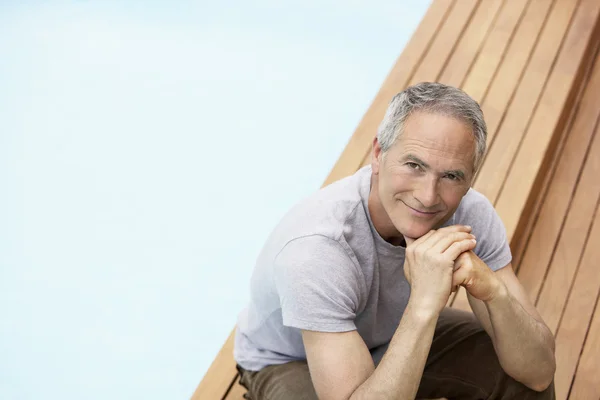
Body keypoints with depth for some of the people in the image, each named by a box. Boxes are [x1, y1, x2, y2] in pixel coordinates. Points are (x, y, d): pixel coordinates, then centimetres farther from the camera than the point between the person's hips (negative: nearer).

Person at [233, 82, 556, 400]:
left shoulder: (471, 214, -24)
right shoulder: (315, 248, -39)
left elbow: (539, 373, -22)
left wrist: (494, 290, -41)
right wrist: (424, 304, -50)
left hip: (391, 334, 5)